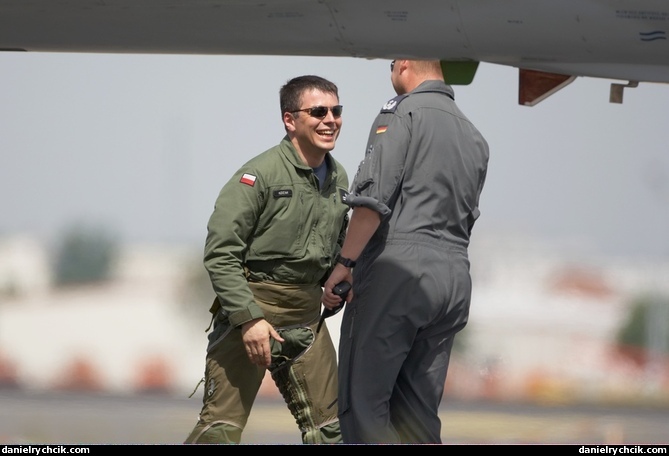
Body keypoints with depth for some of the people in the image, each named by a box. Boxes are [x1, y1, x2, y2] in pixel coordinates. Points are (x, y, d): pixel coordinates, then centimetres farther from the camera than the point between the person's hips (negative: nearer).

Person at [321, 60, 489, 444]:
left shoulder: (404, 112, -4)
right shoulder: (475, 137, 20)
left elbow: (373, 197, -14)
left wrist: (346, 262, -10)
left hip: (399, 269, -7)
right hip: (455, 275, 7)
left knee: (363, 400, -6)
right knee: (418, 408, 9)